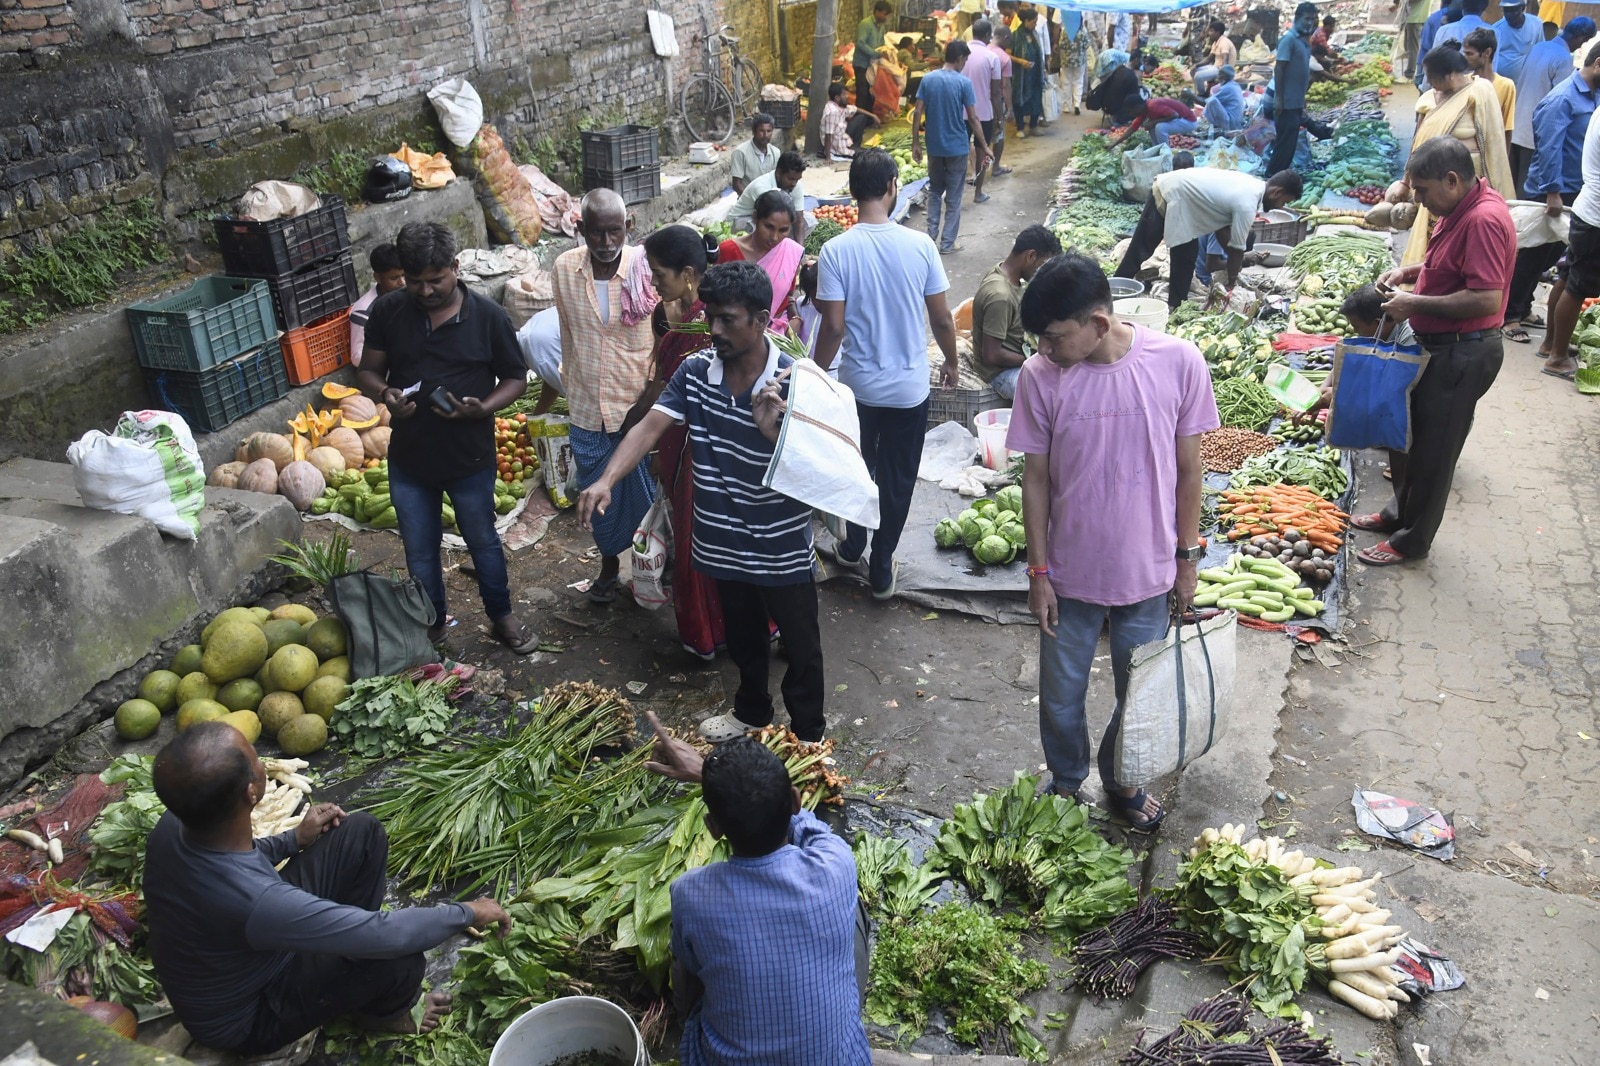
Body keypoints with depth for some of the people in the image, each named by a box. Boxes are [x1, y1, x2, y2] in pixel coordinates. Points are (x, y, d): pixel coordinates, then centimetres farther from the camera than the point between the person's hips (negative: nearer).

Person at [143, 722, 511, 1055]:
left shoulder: (174, 825, -20)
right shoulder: (256, 903, -43)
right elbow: (385, 935, -33)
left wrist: (294, 839, -1)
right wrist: (468, 913, -18)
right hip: (243, 1017, -7)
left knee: (362, 832, -1)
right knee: (400, 956, -26)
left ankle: (354, 996, 16)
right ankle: (383, 1011, 14)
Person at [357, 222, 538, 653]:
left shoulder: (488, 315, -12)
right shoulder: (387, 311, -7)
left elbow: (515, 377, -4)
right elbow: (368, 371, 3)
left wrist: (482, 408, -23)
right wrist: (385, 394, -21)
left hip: (470, 458, -2)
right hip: (409, 459, 2)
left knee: (483, 542, 17)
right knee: (419, 550, 17)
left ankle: (502, 617, 39)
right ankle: (433, 623, 39)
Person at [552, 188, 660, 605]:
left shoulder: (648, 269, -17)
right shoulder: (564, 269, -6)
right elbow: (569, 335, 8)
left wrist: (647, 405, -11)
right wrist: (570, 386, 15)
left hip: (640, 410, -3)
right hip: (587, 412, 3)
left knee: (646, 497, 12)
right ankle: (609, 564, 43)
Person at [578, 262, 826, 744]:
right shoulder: (694, 371, -7)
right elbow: (651, 426, -17)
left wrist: (772, 429, -40)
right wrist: (605, 480, -32)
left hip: (782, 547, -4)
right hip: (724, 542, 4)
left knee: (800, 647, 14)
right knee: (742, 637, 27)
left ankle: (809, 736, 36)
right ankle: (752, 709, 52)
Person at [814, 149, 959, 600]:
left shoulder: (836, 251, -14)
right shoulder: (920, 246, -11)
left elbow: (834, 327, -14)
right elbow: (942, 318, -4)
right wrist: (951, 362, 13)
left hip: (857, 385, 0)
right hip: (910, 387, 0)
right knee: (897, 480, 14)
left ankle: (852, 549, 40)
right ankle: (881, 570, 24)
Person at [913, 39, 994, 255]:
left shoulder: (928, 79, -1)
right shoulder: (963, 82, -11)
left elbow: (918, 113, -2)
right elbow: (973, 118, -11)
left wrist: (915, 143, 5)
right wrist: (984, 147, -3)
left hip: (934, 146, 3)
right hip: (957, 147, -3)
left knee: (934, 192, 19)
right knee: (953, 198, 6)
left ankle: (931, 237, 15)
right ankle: (947, 243, 9)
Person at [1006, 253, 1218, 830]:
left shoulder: (1179, 362, -15)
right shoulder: (1040, 377, -14)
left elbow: (1188, 469, -4)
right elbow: (1035, 478, -5)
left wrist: (1186, 557, 2)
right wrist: (1038, 572, -3)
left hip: (1149, 574, 0)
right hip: (1070, 575, 0)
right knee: (1061, 697, 16)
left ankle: (1122, 781, 47)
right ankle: (1066, 782, 45)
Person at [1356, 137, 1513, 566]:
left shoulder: (1484, 219, -26)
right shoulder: (1462, 207, 6)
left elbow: (1486, 299, -31)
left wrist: (1417, 303, -23)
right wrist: (1412, 271, 6)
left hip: (1462, 355, -10)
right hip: (1440, 346, 10)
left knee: (1432, 450, 3)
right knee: (1406, 435, 21)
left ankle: (1411, 541, 17)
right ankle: (1400, 513, 39)